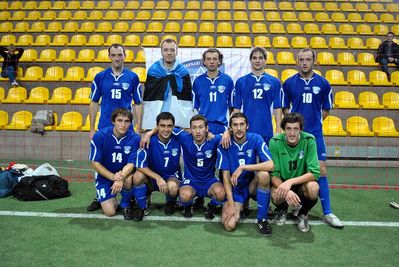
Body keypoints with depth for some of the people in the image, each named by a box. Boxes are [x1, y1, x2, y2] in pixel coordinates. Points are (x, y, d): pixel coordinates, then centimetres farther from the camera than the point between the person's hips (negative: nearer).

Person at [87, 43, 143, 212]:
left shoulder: (133, 77, 2)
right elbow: (94, 103, 8)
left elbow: (138, 104, 4)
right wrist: (92, 128, 4)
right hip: (104, 128, 1)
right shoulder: (100, 77, 4)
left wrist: (138, 129, 0)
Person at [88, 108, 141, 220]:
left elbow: (131, 164, -18)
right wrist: (113, 177, -29)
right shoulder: (100, 136, -19)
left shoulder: (135, 138, -18)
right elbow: (95, 163, -15)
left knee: (128, 180, -36)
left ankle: (125, 205, -3)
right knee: (110, 212, -11)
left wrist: (121, 178, -39)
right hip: (105, 176, 0)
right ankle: (102, 198, 26)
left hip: (124, 173, 1)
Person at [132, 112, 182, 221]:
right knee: (137, 176, -30)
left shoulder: (178, 139, -15)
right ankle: (142, 207, -3)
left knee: (173, 188, -34)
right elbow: (140, 166, -20)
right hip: (152, 177, 0)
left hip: (172, 176, 0)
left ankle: (171, 202, 6)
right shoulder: (149, 141, -20)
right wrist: (158, 178, -28)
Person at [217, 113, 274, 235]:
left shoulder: (255, 139, -12)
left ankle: (262, 218, -13)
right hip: (234, 189, 0)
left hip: (252, 185, 0)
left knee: (264, 174, -33)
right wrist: (231, 204, -18)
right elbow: (226, 176, -11)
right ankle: (241, 206, 16)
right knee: (229, 225, -20)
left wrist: (243, 167, -29)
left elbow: (270, 165, -25)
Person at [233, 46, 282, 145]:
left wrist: (279, 131, -3)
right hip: (246, 131, 0)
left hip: (266, 132, 0)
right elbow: (237, 108, 6)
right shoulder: (240, 82, 5)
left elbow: (277, 108, 3)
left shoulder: (274, 82, 4)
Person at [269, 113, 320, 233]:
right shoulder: (275, 142, -18)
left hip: (301, 182, 0)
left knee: (313, 188, -33)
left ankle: (303, 214, 2)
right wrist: (286, 190, -36)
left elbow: (314, 173, -23)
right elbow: (273, 174, -17)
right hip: (281, 182, 0)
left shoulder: (309, 140, -18)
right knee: (276, 196, -33)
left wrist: (290, 182, -37)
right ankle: (282, 209, 9)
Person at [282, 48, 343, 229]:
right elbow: (285, 108, 8)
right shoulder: (289, 83, 2)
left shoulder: (323, 83, 3)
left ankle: (327, 213, 3)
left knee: (321, 171, -3)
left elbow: (326, 109, 11)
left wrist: (313, 121, 4)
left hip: (315, 133, 0)